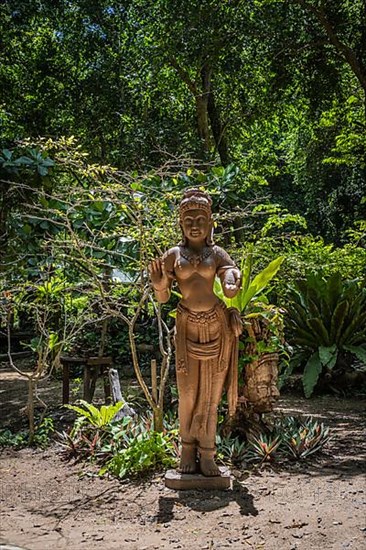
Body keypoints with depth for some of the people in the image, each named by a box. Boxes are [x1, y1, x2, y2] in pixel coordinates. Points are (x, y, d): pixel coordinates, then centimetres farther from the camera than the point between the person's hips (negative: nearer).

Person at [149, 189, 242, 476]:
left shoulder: (217, 254, 1)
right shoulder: (173, 256, 3)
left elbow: (230, 291, -12)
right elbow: (163, 298, 1)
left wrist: (233, 286, -36)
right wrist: (159, 285, -22)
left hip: (216, 325, 0)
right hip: (187, 326, 0)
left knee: (210, 391, 5)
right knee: (188, 391, 0)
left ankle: (206, 453, 14)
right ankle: (188, 450, 12)